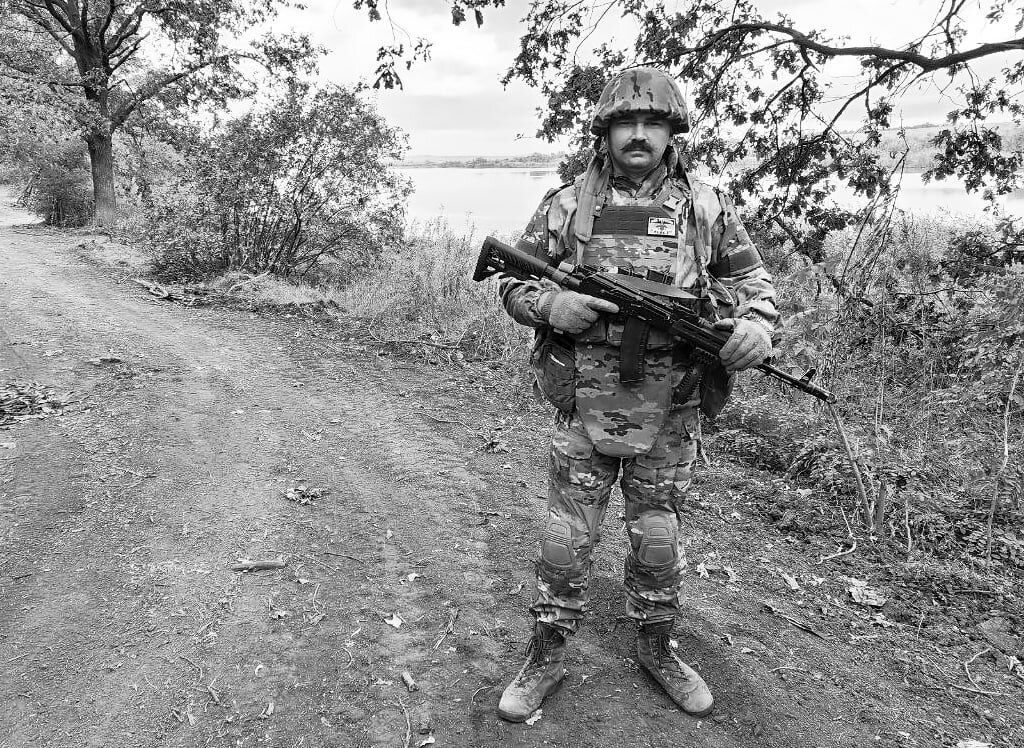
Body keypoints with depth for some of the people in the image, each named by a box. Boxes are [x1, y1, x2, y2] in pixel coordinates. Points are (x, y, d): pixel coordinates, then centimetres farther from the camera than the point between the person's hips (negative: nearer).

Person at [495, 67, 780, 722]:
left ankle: (657, 649, 38)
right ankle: (547, 659, 27)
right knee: (568, 540, 8)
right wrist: (553, 305, -17)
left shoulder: (708, 207, 2)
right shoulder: (567, 205, -1)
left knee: (658, 540, 15)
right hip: (585, 405, 0)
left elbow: (754, 282, 10)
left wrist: (757, 324, -12)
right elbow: (513, 284, 4)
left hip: (670, 413, 1)